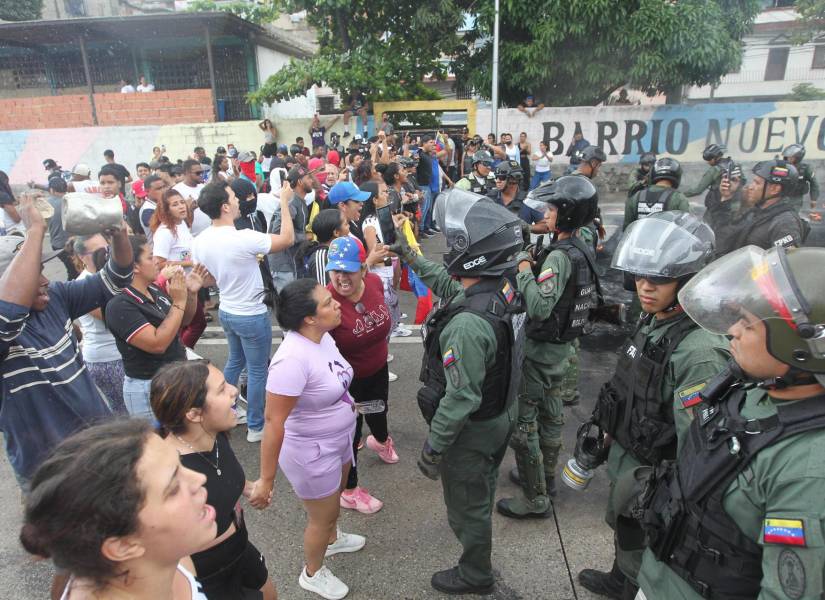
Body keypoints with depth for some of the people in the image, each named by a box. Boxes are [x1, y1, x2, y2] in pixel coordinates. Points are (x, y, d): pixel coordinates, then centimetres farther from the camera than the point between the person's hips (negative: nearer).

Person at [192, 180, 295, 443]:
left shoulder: (200, 242, -6)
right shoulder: (244, 239, -28)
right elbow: (287, 238, -17)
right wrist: (285, 202, -9)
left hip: (226, 311, 7)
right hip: (252, 316, -7)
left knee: (234, 361, 27)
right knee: (257, 371, 9)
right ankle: (256, 427, 23)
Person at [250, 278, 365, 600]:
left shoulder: (322, 337, -10)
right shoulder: (293, 359, -36)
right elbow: (273, 421, -30)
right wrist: (266, 479, -24)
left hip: (338, 440, 8)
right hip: (312, 452, -8)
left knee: (335, 497, 32)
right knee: (322, 516, 17)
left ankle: (332, 539, 63)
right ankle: (312, 573, 47)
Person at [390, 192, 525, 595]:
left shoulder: (468, 324, -39)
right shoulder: (501, 287, -11)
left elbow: (461, 398, -32)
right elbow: (448, 285, 9)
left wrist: (433, 447, -19)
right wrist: (410, 256, 14)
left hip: (472, 430, -9)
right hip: (501, 415, 9)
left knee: (467, 505, 18)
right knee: (482, 487, 35)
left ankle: (475, 576, 43)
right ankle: (476, 536, 63)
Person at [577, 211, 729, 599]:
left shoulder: (699, 353, -31)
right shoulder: (651, 320, -5)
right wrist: (610, 431, 15)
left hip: (651, 473, -8)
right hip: (623, 456, 8)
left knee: (640, 552, 17)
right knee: (622, 529, 31)